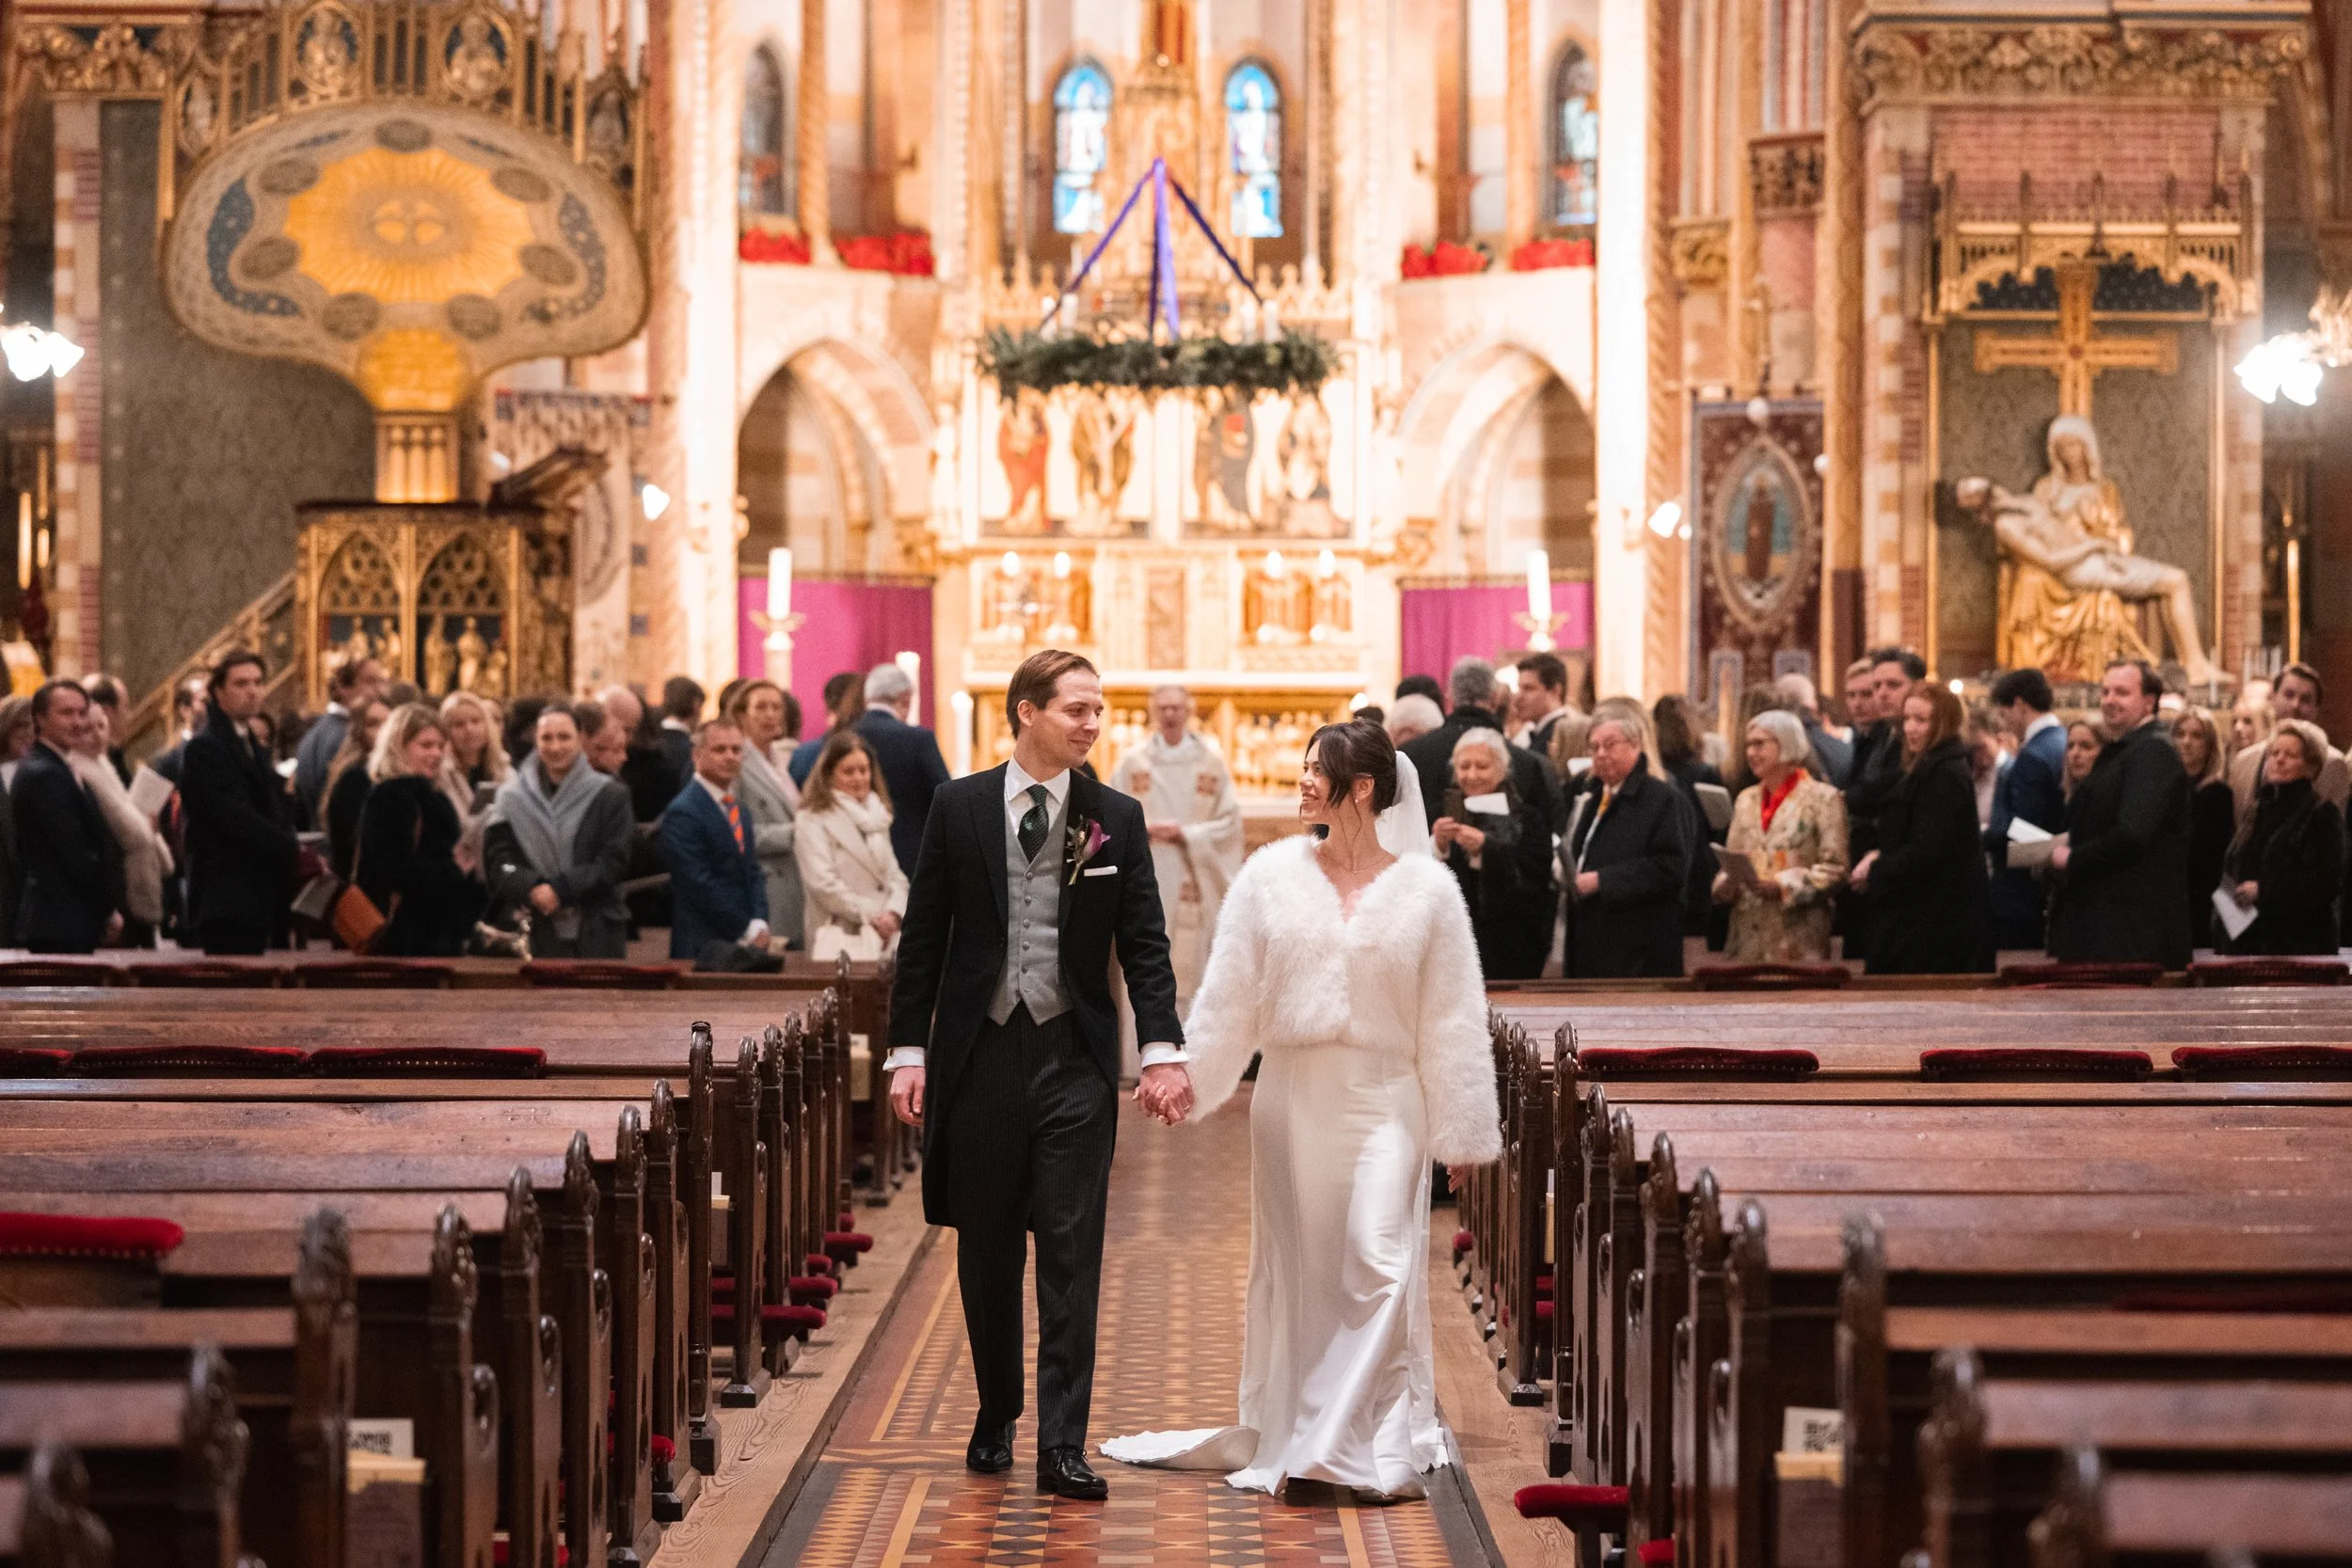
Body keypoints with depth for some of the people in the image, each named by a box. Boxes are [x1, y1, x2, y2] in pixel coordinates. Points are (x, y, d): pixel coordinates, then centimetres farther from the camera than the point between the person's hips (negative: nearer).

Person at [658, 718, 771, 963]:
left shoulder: (740, 811, 18)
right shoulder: (683, 813, -9)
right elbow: (700, 884, -14)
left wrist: (759, 924, 0)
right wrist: (746, 931, -11)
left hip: (748, 945, 7)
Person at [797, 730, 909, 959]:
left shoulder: (877, 817, 21)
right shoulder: (815, 820, 0)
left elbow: (895, 876, 17)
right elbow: (822, 882, -10)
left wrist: (893, 913, -5)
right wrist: (871, 917, -10)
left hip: (885, 935, 6)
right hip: (840, 938, -6)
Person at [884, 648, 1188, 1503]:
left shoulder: (1118, 818, 3)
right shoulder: (959, 807, 2)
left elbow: (1144, 945, 1)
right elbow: (924, 937, 4)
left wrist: (1163, 1051, -11)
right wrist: (909, 1050, -2)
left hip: (1074, 1059, 0)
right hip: (979, 1053, 1)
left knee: (1070, 1257, -4)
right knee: (987, 1254, 10)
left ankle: (1062, 1447, -4)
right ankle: (996, 1417, 27)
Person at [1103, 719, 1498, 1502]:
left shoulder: (1426, 889, -2)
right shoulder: (1271, 873, 2)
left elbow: (1452, 1019, -1)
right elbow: (1230, 995, 5)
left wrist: (1460, 1133, 0)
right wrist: (1188, 1080, 1)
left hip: (1383, 1098, -2)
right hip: (1291, 1093, 2)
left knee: (1379, 1261, -12)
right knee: (1291, 1267, 10)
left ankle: (1376, 1444, -3)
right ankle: (1282, 1436, 23)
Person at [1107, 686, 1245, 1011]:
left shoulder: (1211, 765, 6)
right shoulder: (1132, 763, 7)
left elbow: (1229, 822, 3)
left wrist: (1186, 834, -11)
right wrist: (1145, 828, -13)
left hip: (1193, 883, 0)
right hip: (1144, 882, 0)